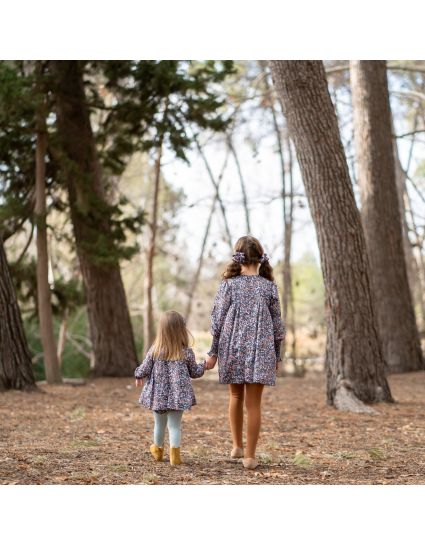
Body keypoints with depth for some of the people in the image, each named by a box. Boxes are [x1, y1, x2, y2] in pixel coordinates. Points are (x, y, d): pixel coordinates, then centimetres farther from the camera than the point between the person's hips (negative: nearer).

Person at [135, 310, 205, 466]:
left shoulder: (154, 351, -7)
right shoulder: (187, 353, -6)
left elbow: (144, 370, -1)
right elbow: (195, 372, 5)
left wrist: (138, 376, 20)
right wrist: (204, 365, 24)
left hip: (158, 395, 2)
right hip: (178, 395, -2)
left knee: (159, 423, 17)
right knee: (175, 425, 3)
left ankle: (158, 450, 37)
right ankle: (174, 454, -4)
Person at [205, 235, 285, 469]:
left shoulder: (228, 284, -2)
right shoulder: (269, 287, 1)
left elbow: (218, 320, -2)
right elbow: (277, 325, 4)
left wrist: (213, 352, 5)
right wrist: (277, 355, 13)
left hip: (233, 348, 1)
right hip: (260, 350, -1)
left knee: (236, 397, 20)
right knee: (253, 403, 1)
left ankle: (237, 446, 24)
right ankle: (249, 456, 3)